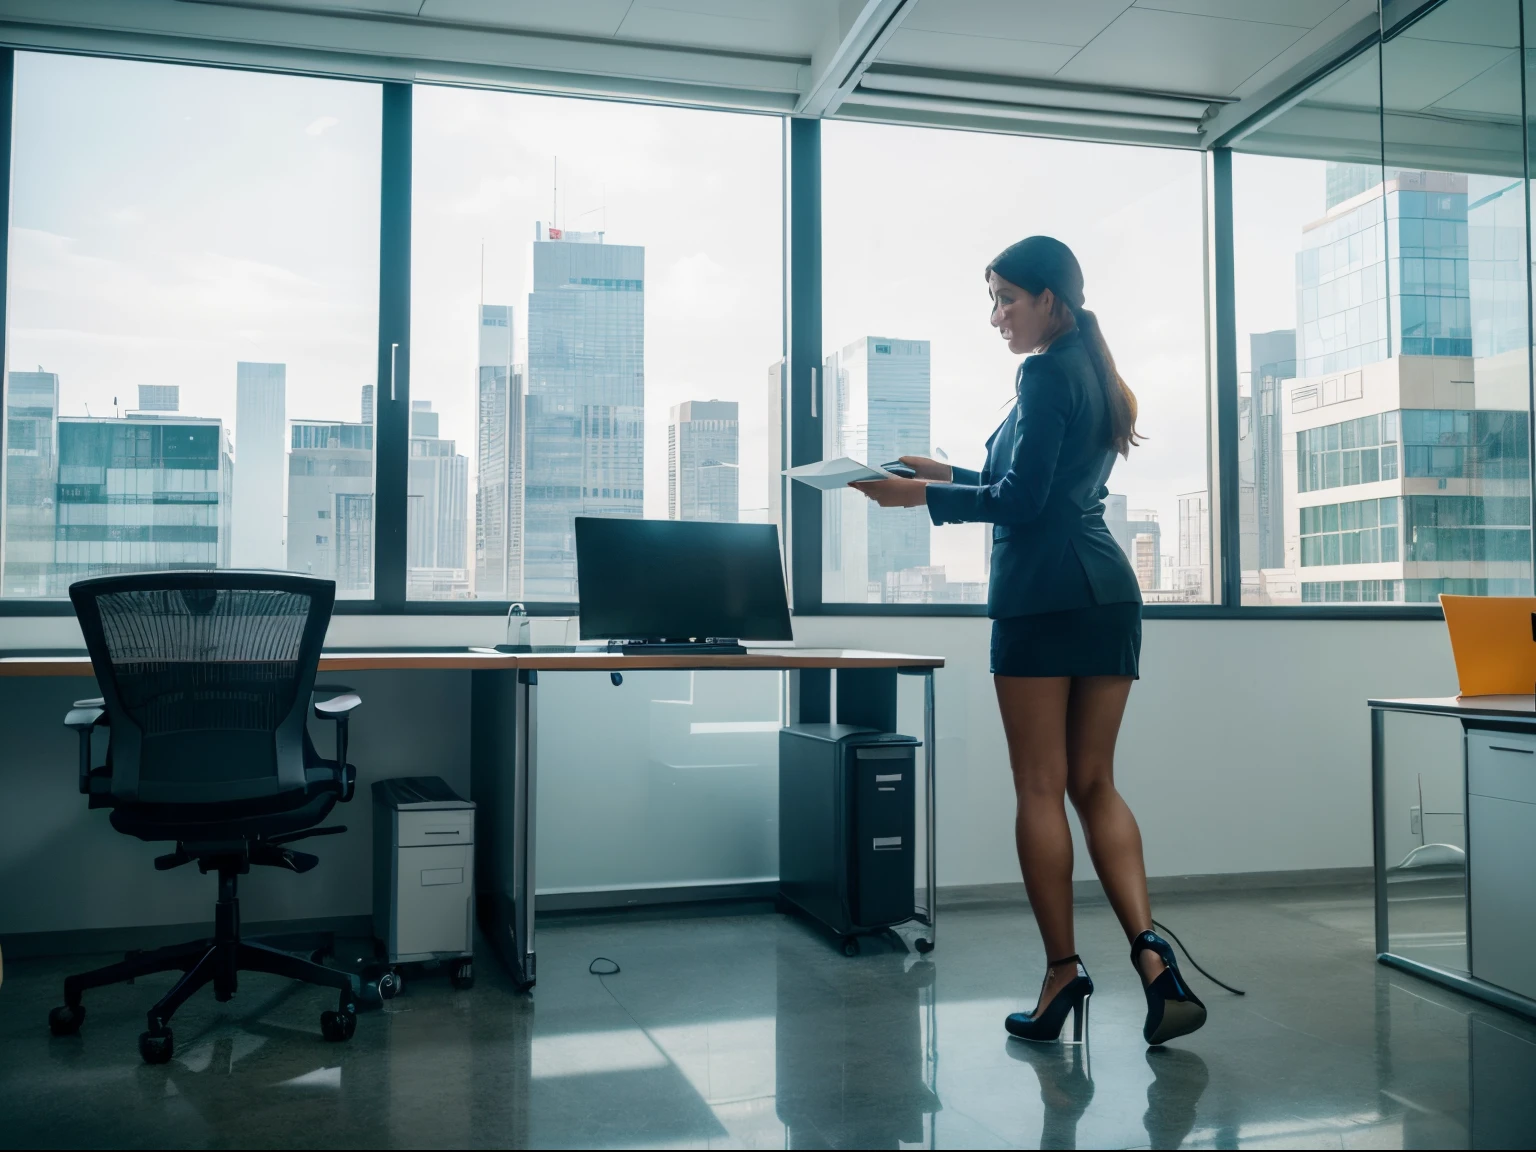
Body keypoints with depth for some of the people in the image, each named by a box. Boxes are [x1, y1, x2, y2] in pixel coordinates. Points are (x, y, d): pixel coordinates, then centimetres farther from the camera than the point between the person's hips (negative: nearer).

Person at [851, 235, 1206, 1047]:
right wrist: (950, 474, 24)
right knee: (1095, 785, 10)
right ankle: (1148, 948, -3)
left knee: (1041, 790, 0)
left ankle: (1063, 971, 6)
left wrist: (920, 496, -6)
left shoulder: (1045, 374, -7)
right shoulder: (1097, 377, 21)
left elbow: (1021, 499, -13)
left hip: (1044, 597, -9)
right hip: (1109, 593, 9)